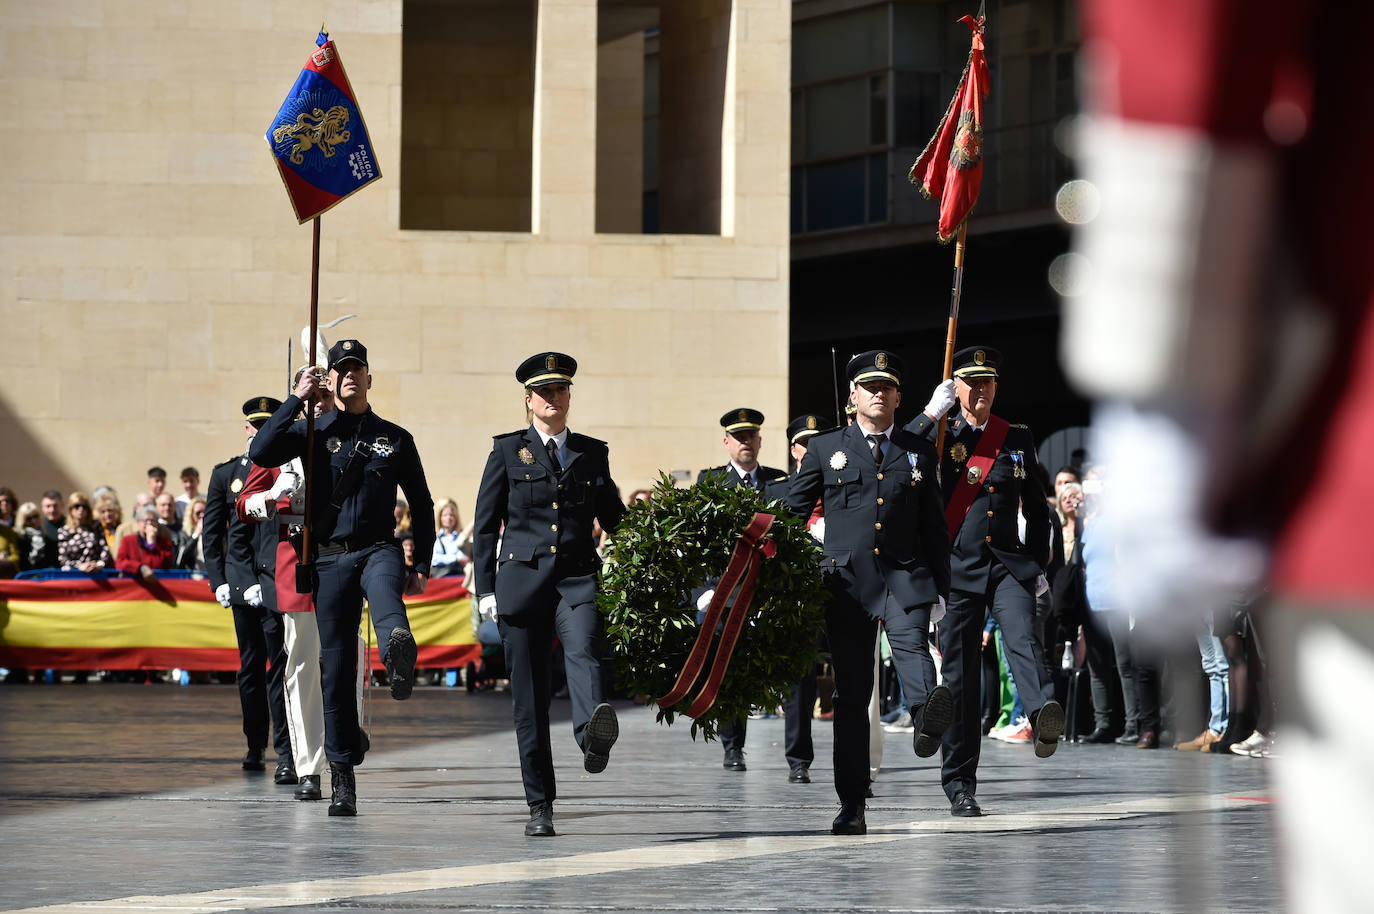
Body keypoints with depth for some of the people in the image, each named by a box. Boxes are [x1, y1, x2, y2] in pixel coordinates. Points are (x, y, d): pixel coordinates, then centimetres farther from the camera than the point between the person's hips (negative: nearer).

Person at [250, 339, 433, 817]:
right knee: (336, 670, 0)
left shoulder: (395, 438, 11)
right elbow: (261, 453, -9)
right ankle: (342, 778, 8)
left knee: (385, 590, -39)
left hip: (379, 549, -1)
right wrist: (296, 399, -7)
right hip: (330, 558, 1)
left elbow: (422, 506, 16)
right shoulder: (312, 432, 9)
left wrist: (421, 566, 7)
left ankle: (400, 653, -72)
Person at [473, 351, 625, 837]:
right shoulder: (507, 450, 9)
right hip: (523, 578, 0)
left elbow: (614, 519, 20)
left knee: (583, 650, -31)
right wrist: (486, 588, 1)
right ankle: (540, 806, 6)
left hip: (578, 579, 0)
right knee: (529, 695, -1)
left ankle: (593, 736, -59)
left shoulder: (592, 452, 14)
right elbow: (485, 524, 8)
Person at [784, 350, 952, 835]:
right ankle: (852, 807, 4)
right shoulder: (825, 448, 10)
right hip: (847, 580, 0)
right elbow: (792, 515, 12)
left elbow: (934, 528, 15)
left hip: (905, 576, 0)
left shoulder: (919, 451, 14)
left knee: (911, 640, -31)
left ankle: (927, 719, -60)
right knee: (851, 692, 0)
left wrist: (941, 592, 9)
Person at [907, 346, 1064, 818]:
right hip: (958, 568, -1)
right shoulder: (940, 435, 6)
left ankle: (1043, 718, -53)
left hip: (1010, 565, 1)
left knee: (1022, 637, -28)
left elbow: (1036, 506, 19)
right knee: (959, 675, 1)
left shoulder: (1018, 438, 13)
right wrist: (931, 413, -17)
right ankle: (960, 785, 9)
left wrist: (1039, 563, 13)